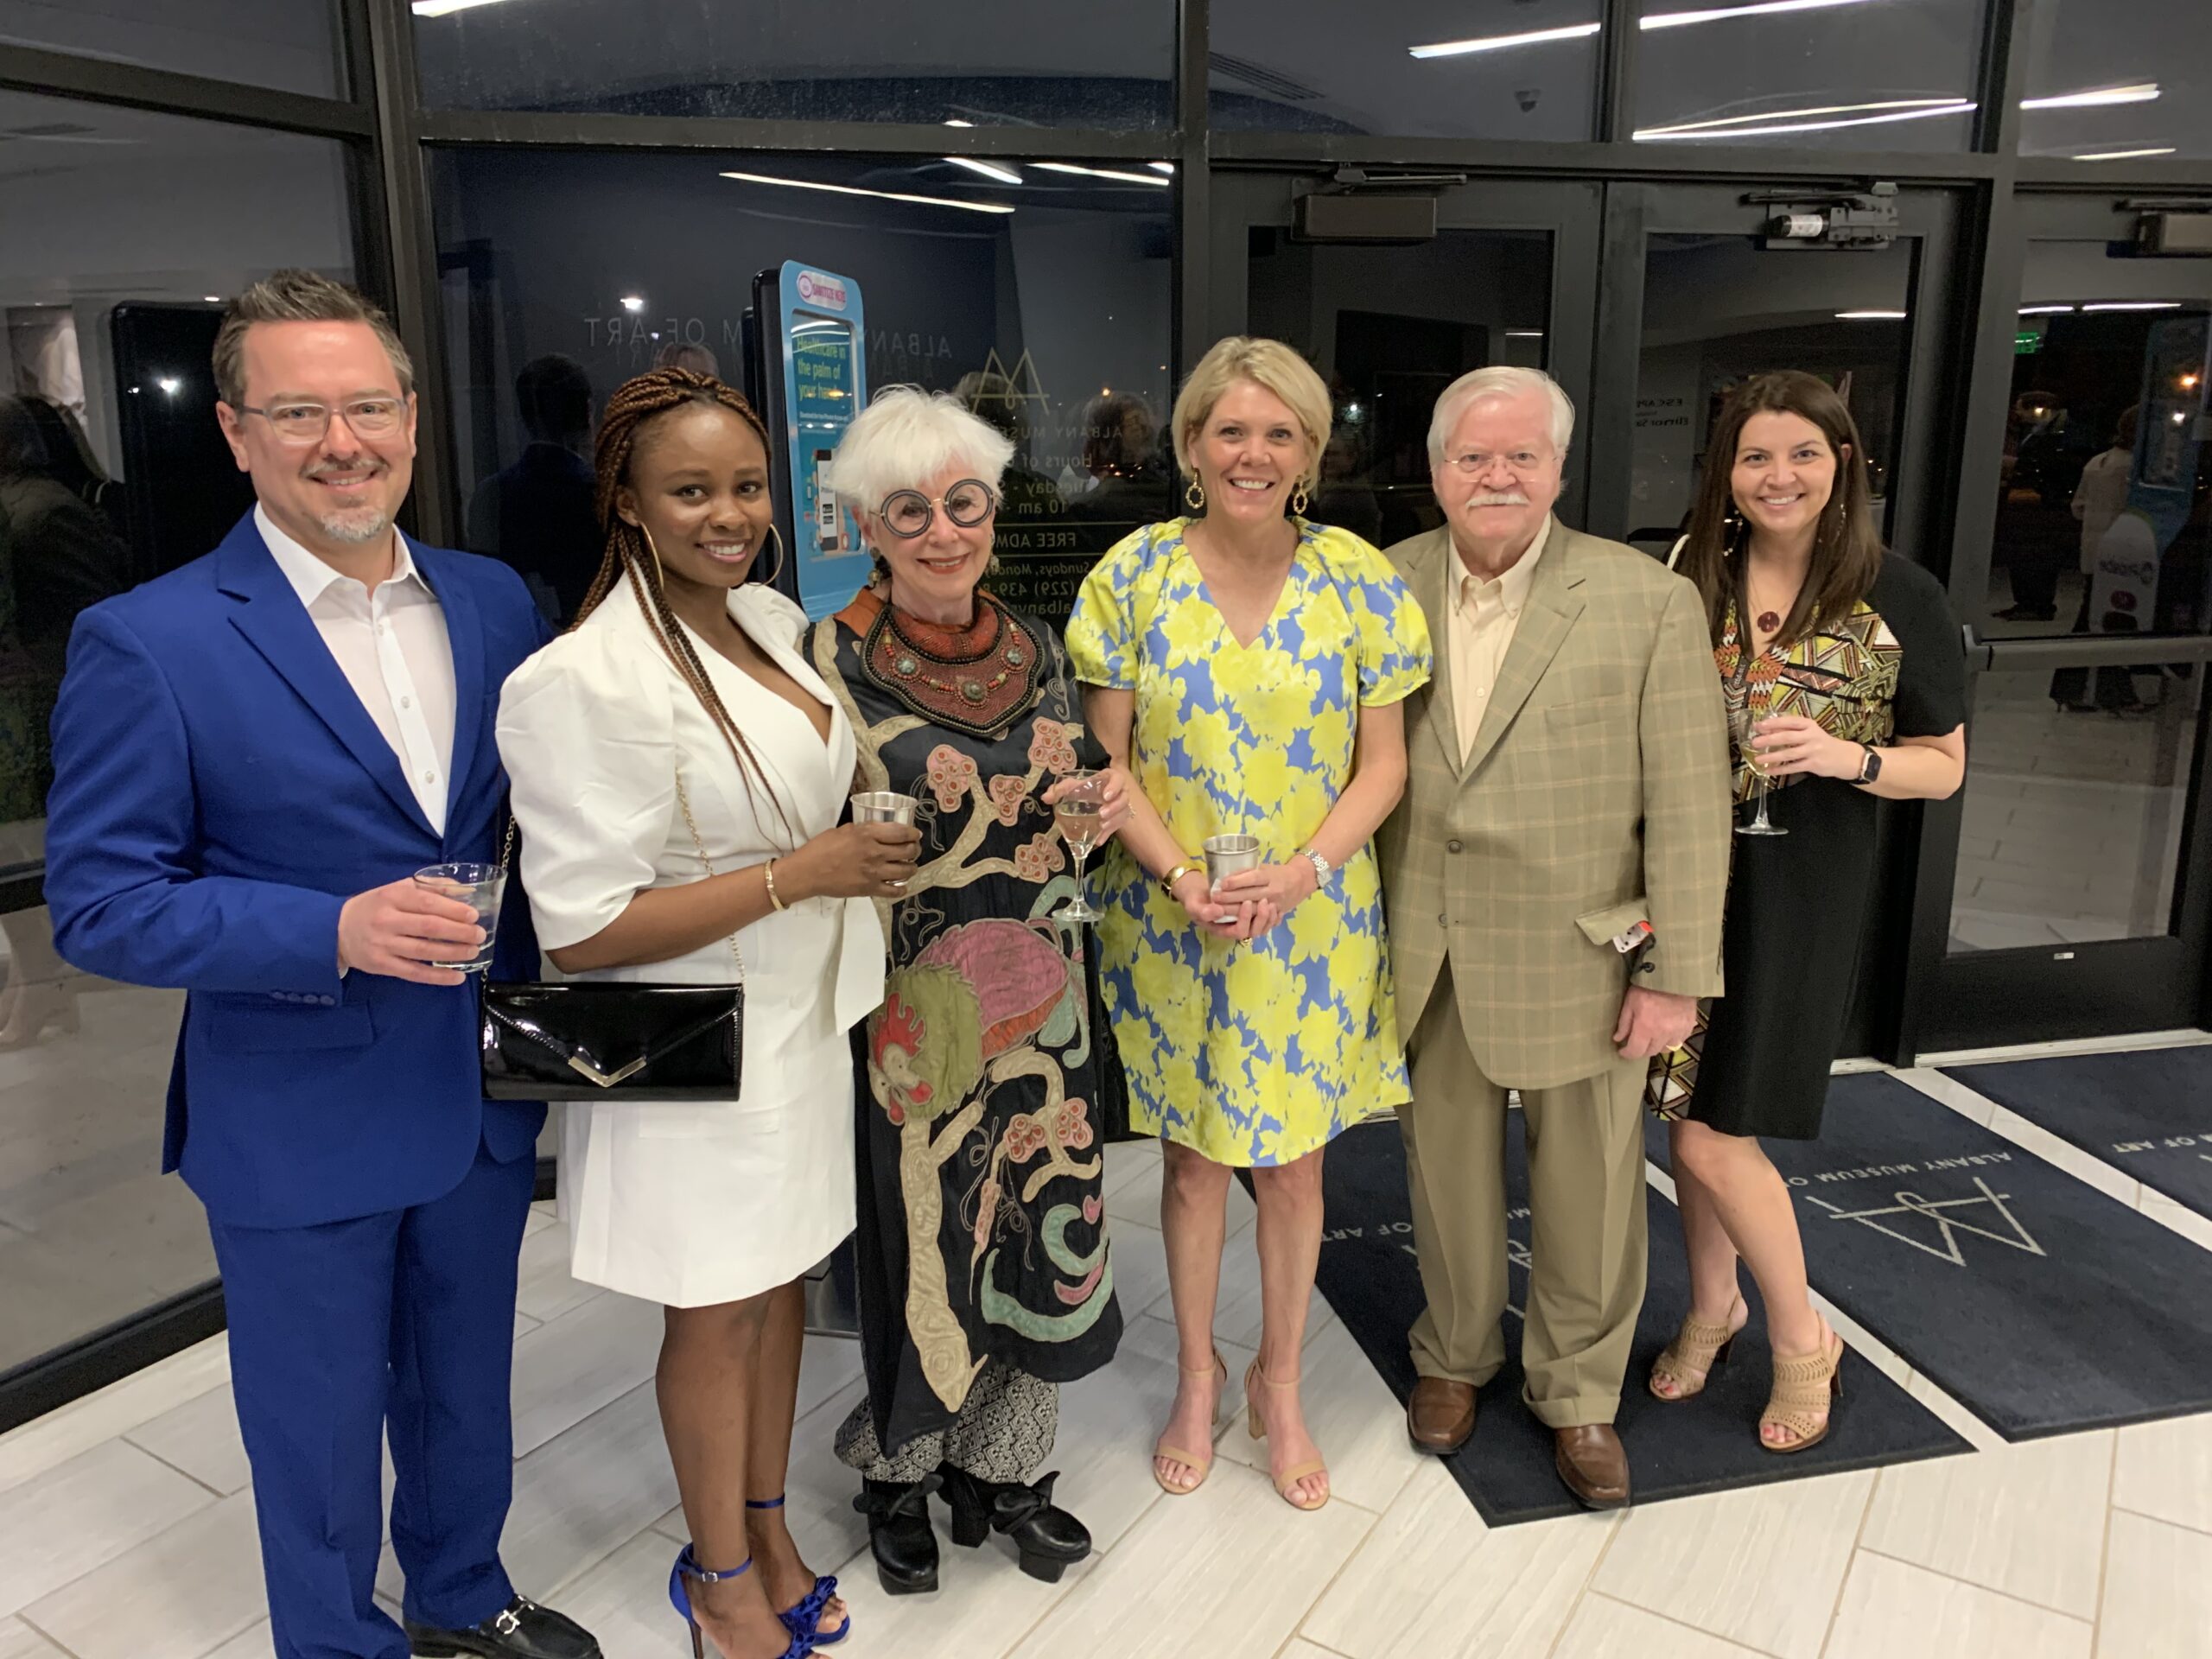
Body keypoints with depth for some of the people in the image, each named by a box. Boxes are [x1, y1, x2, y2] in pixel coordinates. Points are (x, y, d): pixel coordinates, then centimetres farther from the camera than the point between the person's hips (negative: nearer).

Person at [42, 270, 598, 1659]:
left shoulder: (495, 603, 0)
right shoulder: (148, 644, -15)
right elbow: (98, 905, -14)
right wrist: (331, 934, -27)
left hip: (484, 1094, 5)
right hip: (297, 1127, -4)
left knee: (467, 1389, 25)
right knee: (319, 1431, 17)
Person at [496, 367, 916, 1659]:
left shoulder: (773, 617, 2)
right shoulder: (584, 680, -23)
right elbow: (581, 931, -23)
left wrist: (888, 808, 3)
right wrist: (803, 873, -23)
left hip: (803, 1019, 7)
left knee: (784, 1281, 21)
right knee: (718, 1313, 13)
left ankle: (767, 1526, 44)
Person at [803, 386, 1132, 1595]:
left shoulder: (1034, 648, 5)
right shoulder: (833, 662, -11)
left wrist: (1107, 804, -3)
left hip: (1042, 1001, 5)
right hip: (912, 1013, -4)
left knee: (1043, 1231, 13)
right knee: (923, 1239, 10)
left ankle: (1003, 1466, 38)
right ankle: (897, 1471, 38)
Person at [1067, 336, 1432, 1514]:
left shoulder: (1357, 580, -4)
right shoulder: (1134, 575, -4)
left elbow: (1383, 764, -1)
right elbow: (1107, 761, -3)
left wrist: (1303, 870, -16)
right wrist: (1180, 875, -16)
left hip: (1313, 925, 0)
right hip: (1170, 920, 0)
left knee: (1293, 1159, 12)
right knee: (1191, 1154, 14)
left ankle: (1279, 1383, 35)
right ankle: (1198, 1376, 37)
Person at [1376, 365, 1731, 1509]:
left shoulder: (1649, 601, -9)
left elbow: (1688, 802, -9)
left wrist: (1677, 975, -10)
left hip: (1579, 959, -2)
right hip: (1422, 960, 2)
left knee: (1588, 1191, 13)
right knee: (1445, 1172, 18)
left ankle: (1577, 1391, 37)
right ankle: (1455, 1354, 42)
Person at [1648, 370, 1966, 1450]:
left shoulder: (1899, 598, -4)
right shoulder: (1689, 583, 5)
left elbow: (1943, 765, 1)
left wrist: (1844, 756, -19)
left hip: (1797, 890, -4)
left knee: (1714, 1137, -4)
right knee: (1687, 1116, 11)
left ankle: (1801, 1341, 21)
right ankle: (1713, 1308, 35)